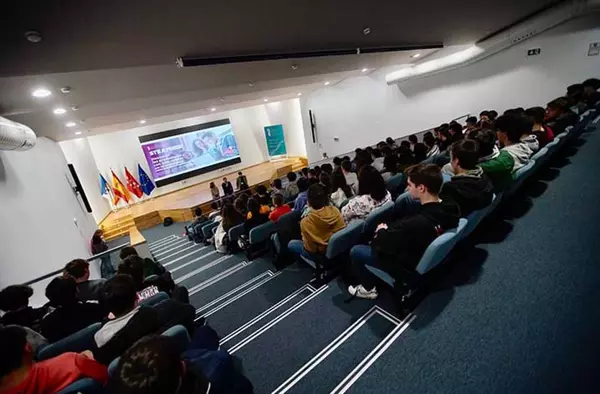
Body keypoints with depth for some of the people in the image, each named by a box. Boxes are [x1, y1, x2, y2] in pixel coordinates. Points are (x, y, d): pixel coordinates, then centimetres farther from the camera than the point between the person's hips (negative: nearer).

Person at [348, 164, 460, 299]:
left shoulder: (416, 224, -41)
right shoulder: (447, 208, -15)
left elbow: (381, 244, -24)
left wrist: (381, 231, -4)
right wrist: (388, 229, -7)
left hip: (406, 265, -7)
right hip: (424, 255, 8)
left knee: (355, 251, 5)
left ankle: (368, 288, 24)